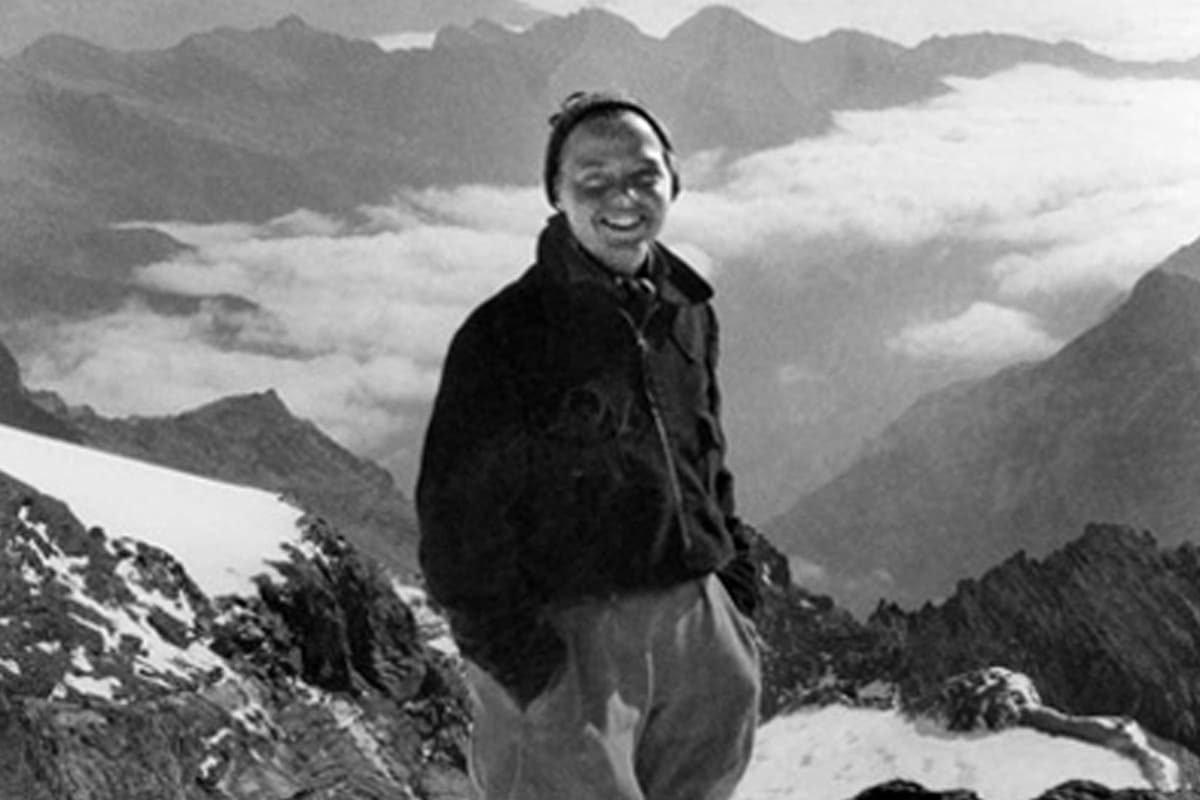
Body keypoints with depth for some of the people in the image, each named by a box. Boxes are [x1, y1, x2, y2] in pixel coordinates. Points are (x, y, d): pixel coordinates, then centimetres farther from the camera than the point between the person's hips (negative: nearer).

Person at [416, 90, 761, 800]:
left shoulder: (688, 313, 9)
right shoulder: (505, 334, -12)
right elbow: (459, 514, -12)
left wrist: (739, 577, 14)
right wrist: (512, 652, -16)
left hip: (693, 613, 6)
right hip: (564, 637, -6)